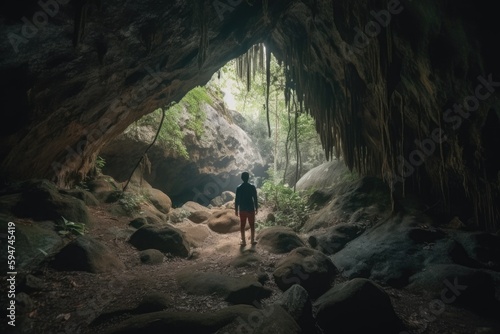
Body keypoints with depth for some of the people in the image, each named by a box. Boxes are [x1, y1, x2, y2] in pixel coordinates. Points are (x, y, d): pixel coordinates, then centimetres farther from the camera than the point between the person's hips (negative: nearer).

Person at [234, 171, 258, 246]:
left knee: (242, 226, 9)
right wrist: (256, 208, 5)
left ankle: (243, 241, 13)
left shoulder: (239, 188, -5)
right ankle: (252, 240, 19)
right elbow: (255, 198, -5)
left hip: (242, 209, 1)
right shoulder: (252, 187, -7)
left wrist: (236, 209, 5)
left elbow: (237, 199, -3)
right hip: (251, 209, 0)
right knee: (252, 225, 12)